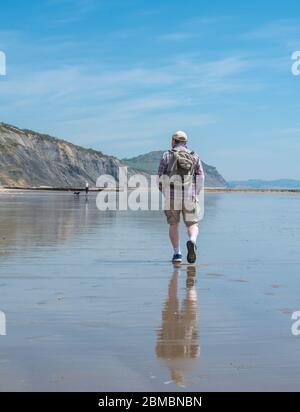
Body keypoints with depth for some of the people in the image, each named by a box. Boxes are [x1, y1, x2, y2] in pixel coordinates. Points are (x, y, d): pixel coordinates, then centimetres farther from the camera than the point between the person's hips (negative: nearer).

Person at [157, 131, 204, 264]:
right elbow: (200, 178, 5)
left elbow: (160, 178, 1)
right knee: (192, 225, 9)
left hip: (172, 197, 0)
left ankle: (177, 254, 10)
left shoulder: (167, 155, 4)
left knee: (173, 224, 17)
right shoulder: (195, 156, 10)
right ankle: (192, 241, -22)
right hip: (189, 198, 0)